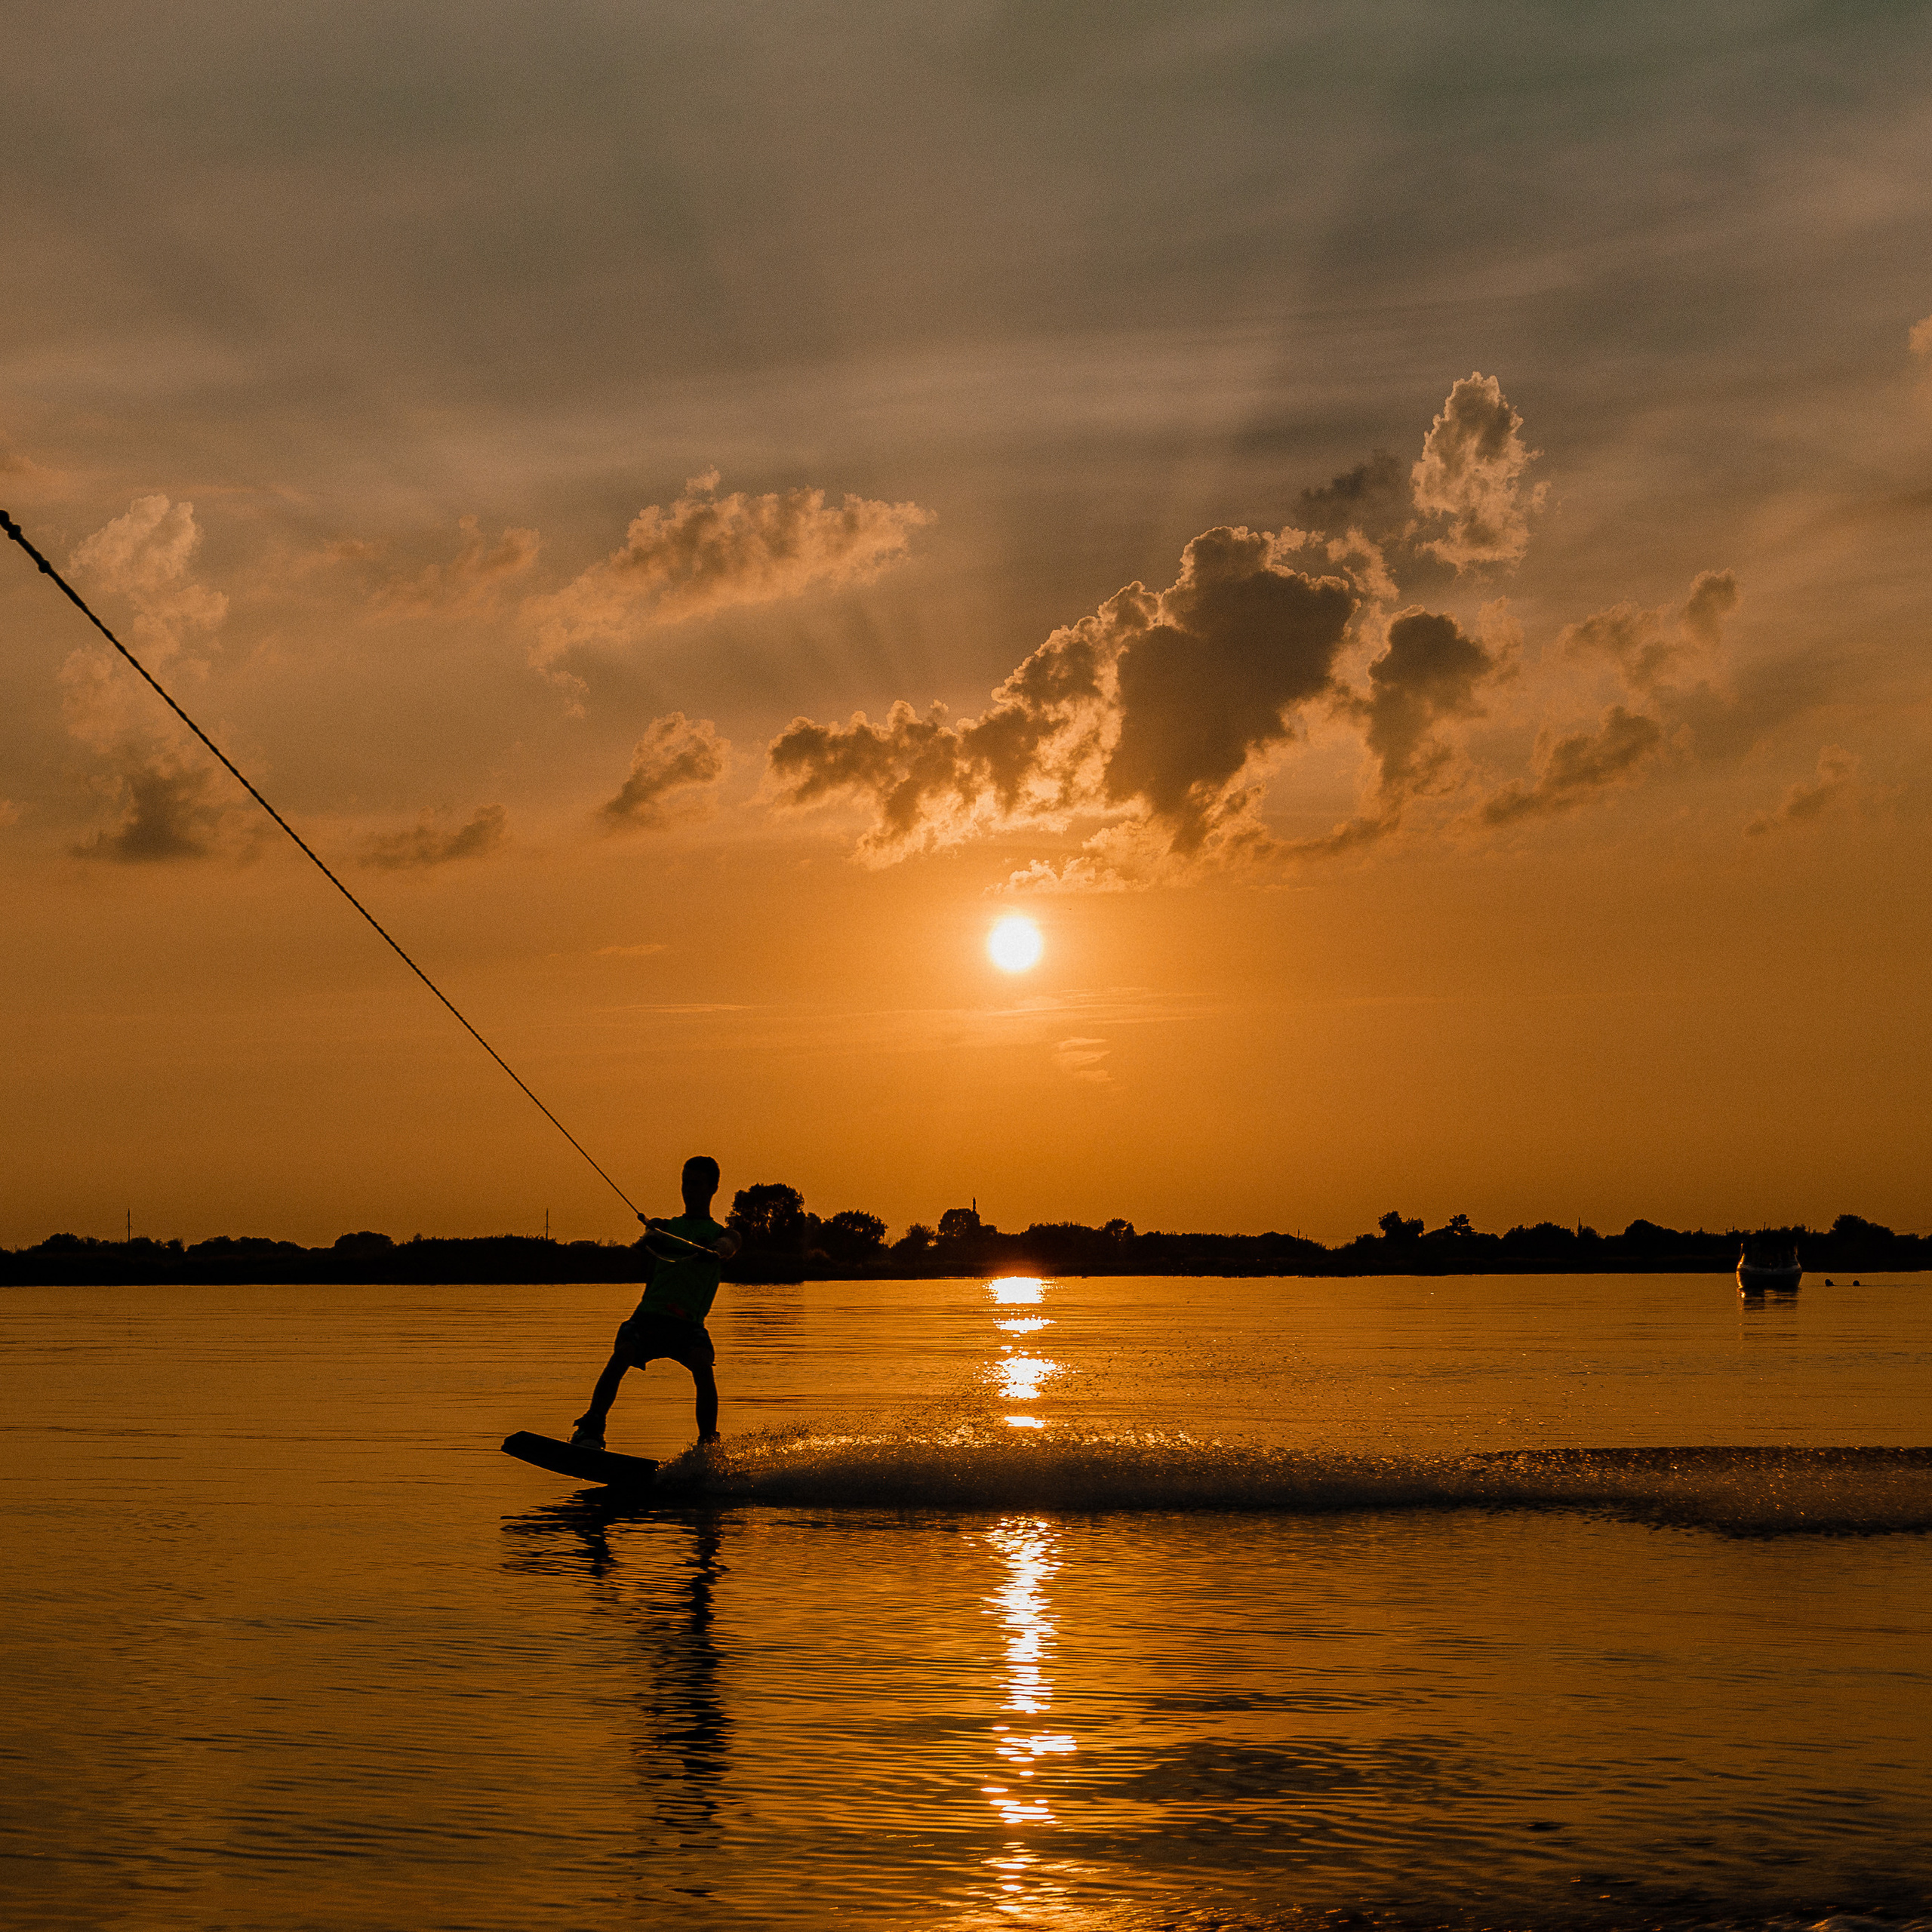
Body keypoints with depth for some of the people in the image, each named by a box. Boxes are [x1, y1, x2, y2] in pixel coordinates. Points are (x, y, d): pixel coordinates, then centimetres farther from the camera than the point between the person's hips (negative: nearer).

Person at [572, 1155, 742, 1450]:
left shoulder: (724, 1235, 17)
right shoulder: (665, 1226, 23)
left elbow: (723, 1249, -8)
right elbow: (655, 1243, -1)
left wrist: (711, 1253, -33)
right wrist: (654, 1233, -26)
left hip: (688, 1323, -2)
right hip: (649, 1315, 2)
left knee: (702, 1367, -29)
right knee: (621, 1356, -26)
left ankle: (709, 1445, -26)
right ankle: (591, 1428, -26)